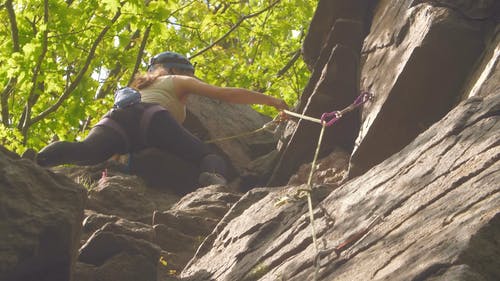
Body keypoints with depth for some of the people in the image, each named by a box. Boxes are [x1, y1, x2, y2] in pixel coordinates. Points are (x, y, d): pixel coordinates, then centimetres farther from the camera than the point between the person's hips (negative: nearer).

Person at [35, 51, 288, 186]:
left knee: (87, 152, -24)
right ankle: (214, 177, -47)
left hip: (116, 117, 4)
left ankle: (47, 157, -56)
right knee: (212, 159, -11)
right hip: (151, 116, -4)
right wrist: (271, 100, 36)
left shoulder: (139, 87, 46)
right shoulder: (180, 81, 33)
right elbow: (229, 94, 29)